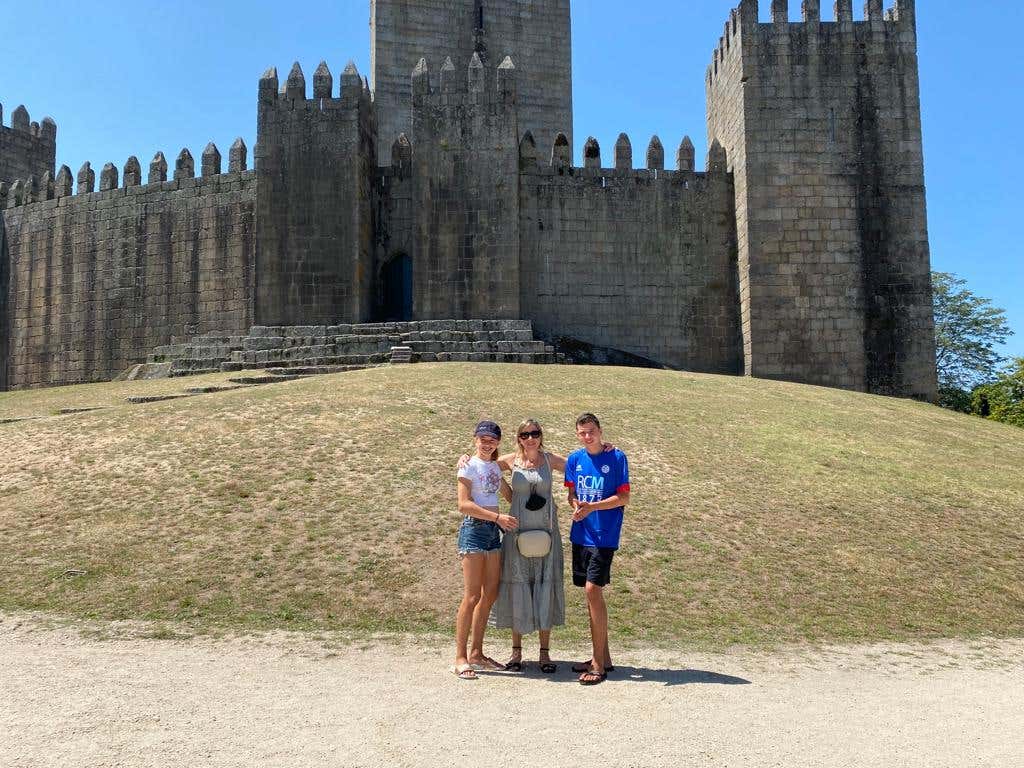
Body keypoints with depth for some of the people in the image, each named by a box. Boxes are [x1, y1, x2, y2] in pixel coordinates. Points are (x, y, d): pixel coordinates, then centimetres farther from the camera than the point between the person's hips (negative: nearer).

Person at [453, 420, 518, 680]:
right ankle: (460, 658, -2)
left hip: (493, 531, 8)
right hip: (474, 529, -8)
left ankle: (476, 653, 18)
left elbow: (510, 495, 27)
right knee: (472, 596, -8)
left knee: (490, 595, 8)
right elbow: (464, 504, -15)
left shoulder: (495, 467, 15)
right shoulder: (469, 466, -6)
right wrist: (497, 517, -19)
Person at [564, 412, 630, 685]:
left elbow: (623, 498, -8)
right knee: (592, 593, 11)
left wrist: (592, 506, -18)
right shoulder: (574, 459, 7)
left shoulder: (616, 458, -7)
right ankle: (603, 657, 23)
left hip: (604, 536, -6)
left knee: (593, 590, -13)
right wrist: (576, 505, -9)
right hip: (580, 534, 6)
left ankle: (598, 664, -4)